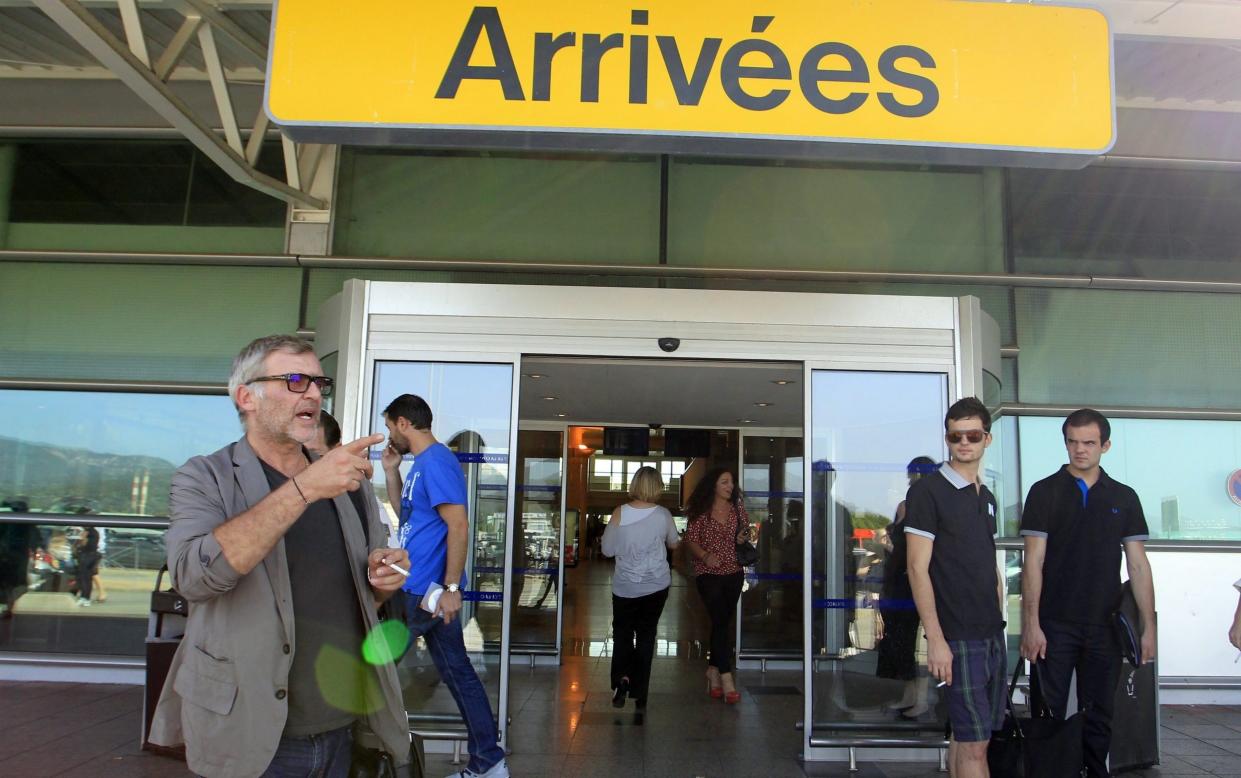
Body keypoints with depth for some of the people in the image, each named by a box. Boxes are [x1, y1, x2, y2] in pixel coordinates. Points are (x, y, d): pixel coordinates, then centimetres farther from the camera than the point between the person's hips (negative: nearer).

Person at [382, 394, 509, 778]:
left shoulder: (435, 462, -15)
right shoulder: (422, 463, 16)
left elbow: (458, 526, -21)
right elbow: (404, 513, 28)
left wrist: (451, 588, -22)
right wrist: (391, 471, 16)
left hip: (426, 591, -9)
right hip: (421, 588, 9)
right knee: (458, 673, 11)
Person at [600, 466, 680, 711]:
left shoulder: (620, 513, -12)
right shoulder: (663, 514, -9)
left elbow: (607, 549, -4)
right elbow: (674, 544, 9)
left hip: (625, 587, -1)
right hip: (656, 585, 1)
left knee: (622, 633, 16)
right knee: (646, 635, 12)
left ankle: (622, 677, -7)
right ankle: (639, 694, 14)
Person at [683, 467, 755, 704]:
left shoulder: (737, 508, 6)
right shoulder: (701, 512, -7)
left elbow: (746, 529, 18)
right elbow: (690, 539, -7)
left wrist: (744, 537, -5)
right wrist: (705, 555, -24)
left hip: (733, 572, 5)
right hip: (708, 573, -5)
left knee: (722, 622, 12)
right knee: (721, 623, -12)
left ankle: (713, 671, 27)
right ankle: (726, 680, -12)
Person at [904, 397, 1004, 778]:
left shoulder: (986, 497, 14)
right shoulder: (927, 491, -9)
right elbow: (918, 568, -14)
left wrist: (999, 620, 13)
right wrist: (935, 639, -18)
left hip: (992, 633, 7)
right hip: (957, 637, -7)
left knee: (968, 737, 14)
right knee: (973, 744, -5)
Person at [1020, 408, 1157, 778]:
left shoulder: (1124, 498, 7)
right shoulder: (1045, 492, 0)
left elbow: (1138, 565, 7)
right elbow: (1033, 562, -4)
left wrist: (1148, 626, 2)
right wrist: (1031, 623, -10)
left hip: (1105, 626, 2)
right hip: (1055, 625, -2)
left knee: (1099, 716, 10)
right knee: (1051, 713, 4)